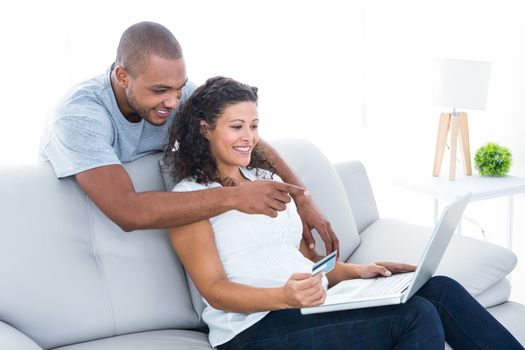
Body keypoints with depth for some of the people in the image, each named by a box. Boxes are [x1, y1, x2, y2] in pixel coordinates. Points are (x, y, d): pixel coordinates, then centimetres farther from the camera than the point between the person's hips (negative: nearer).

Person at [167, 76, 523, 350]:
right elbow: (214, 290, -9)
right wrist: (283, 296, -28)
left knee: (439, 289, -15)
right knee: (416, 316, -25)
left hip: (312, 306, 7)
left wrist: (356, 270, 1)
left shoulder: (268, 180, 21)